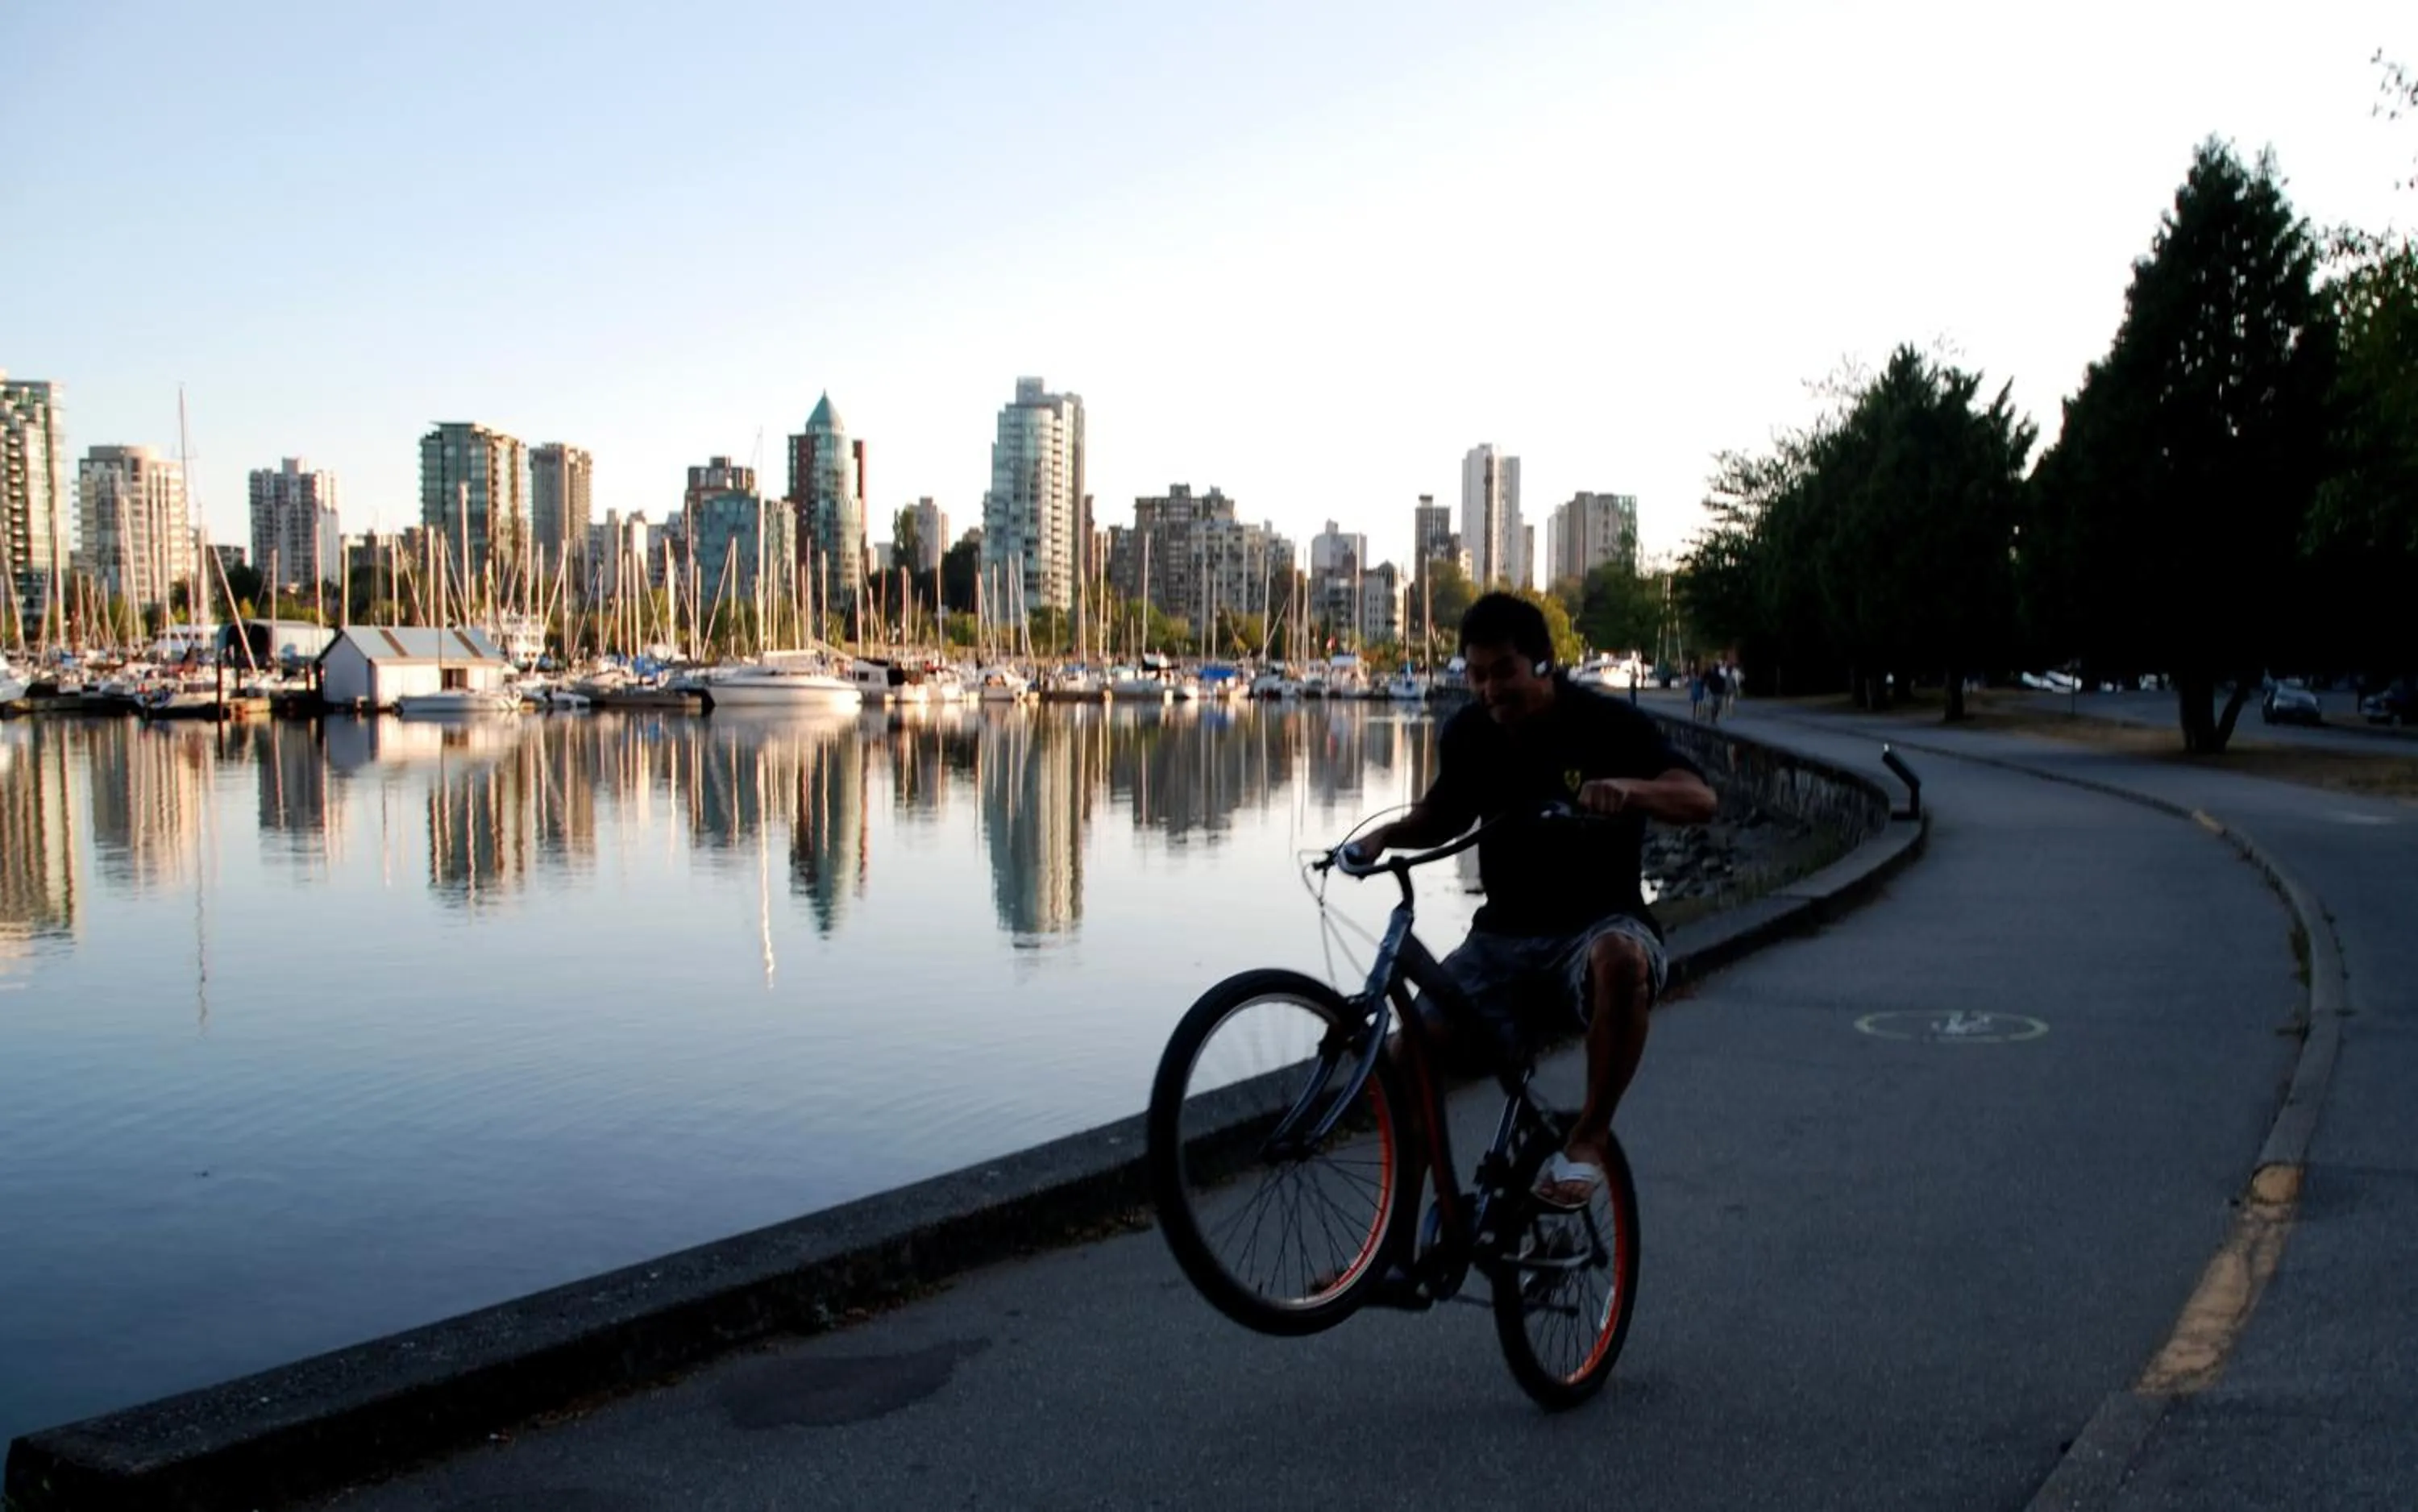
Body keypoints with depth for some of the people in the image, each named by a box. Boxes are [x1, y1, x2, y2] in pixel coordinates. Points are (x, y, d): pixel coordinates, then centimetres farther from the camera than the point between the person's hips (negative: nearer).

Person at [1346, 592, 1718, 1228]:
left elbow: (1701, 800, -21)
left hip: (1596, 926, -4)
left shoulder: (1611, 725, -10)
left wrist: (1629, 788, -42)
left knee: (1622, 957, -41)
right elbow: (1442, 815, 19)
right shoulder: (1467, 734, 2)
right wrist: (1388, 835, -4)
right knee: (1416, 1046, -20)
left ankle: (1589, 1138, -21)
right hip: (1504, 935, 4)